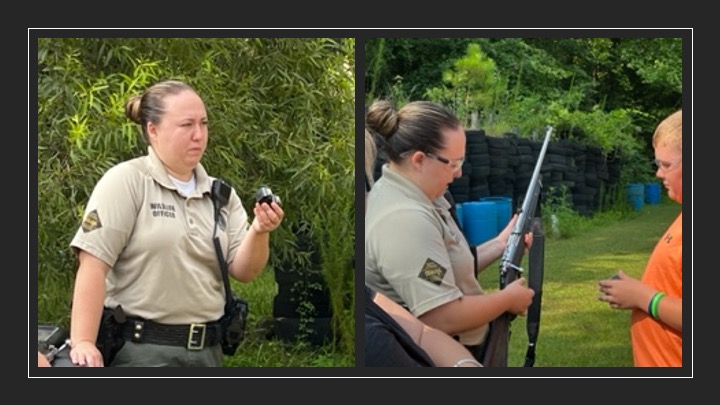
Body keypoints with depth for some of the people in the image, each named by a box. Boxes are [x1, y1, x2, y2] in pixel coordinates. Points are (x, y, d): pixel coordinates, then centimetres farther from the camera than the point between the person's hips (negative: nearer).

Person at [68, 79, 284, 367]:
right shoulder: (126, 182, -7)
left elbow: (243, 271, 4)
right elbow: (93, 264, -14)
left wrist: (259, 232, -17)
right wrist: (82, 343, -21)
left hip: (207, 350, 6)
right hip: (140, 351, -5)